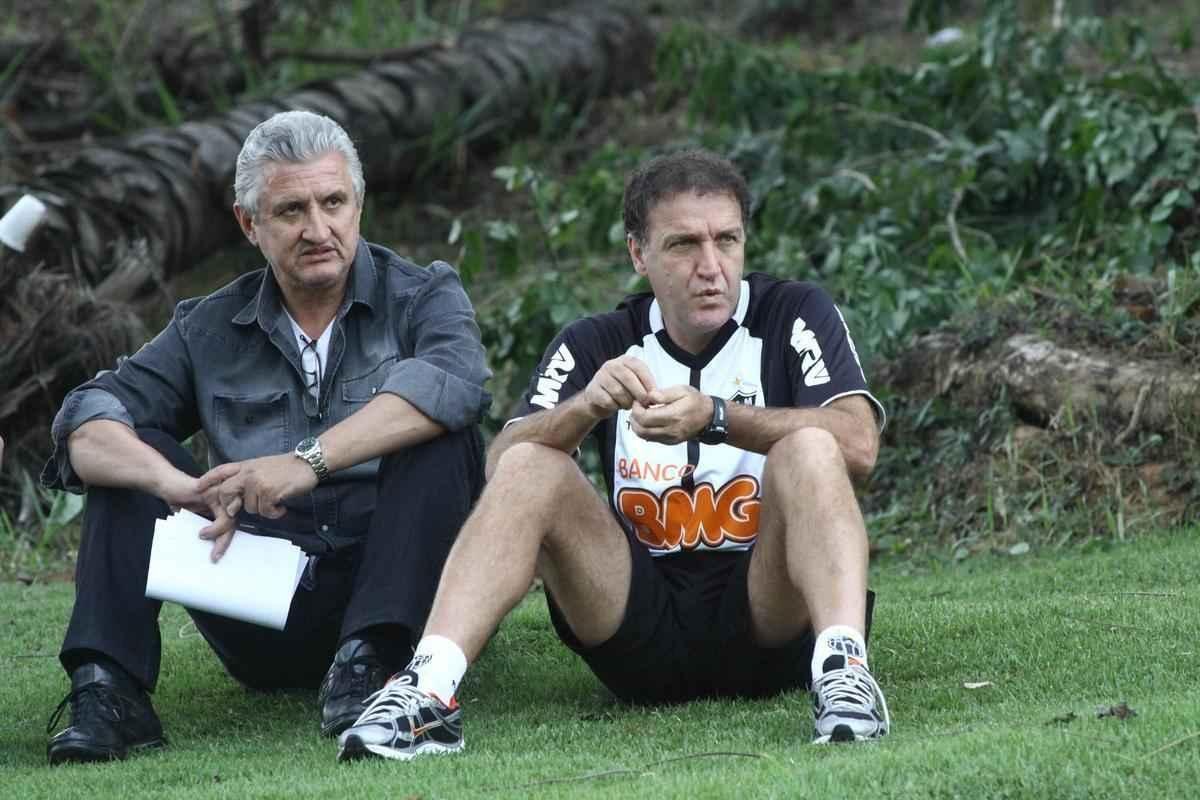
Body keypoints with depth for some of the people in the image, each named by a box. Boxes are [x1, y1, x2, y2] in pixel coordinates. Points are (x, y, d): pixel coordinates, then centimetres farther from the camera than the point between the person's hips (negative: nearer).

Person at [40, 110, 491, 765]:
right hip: (266, 629, 3)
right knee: (132, 454, -8)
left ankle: (366, 663, -32)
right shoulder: (209, 331, 11)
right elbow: (83, 431, -3)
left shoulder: (423, 296, 4)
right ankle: (107, 692, -22)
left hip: (386, 585, -2)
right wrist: (183, 486, -26)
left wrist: (310, 461, -32)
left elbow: (457, 381, -22)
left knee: (440, 435, -24)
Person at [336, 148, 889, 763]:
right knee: (528, 470, -16)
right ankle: (427, 690, -33)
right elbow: (499, 464, -5)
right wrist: (587, 405, -24)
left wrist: (715, 418, -28)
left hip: (770, 617, -2)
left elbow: (857, 445, -16)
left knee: (809, 450, -26)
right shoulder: (598, 344, 10)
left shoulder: (792, 316, 2)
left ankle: (842, 674, -48)